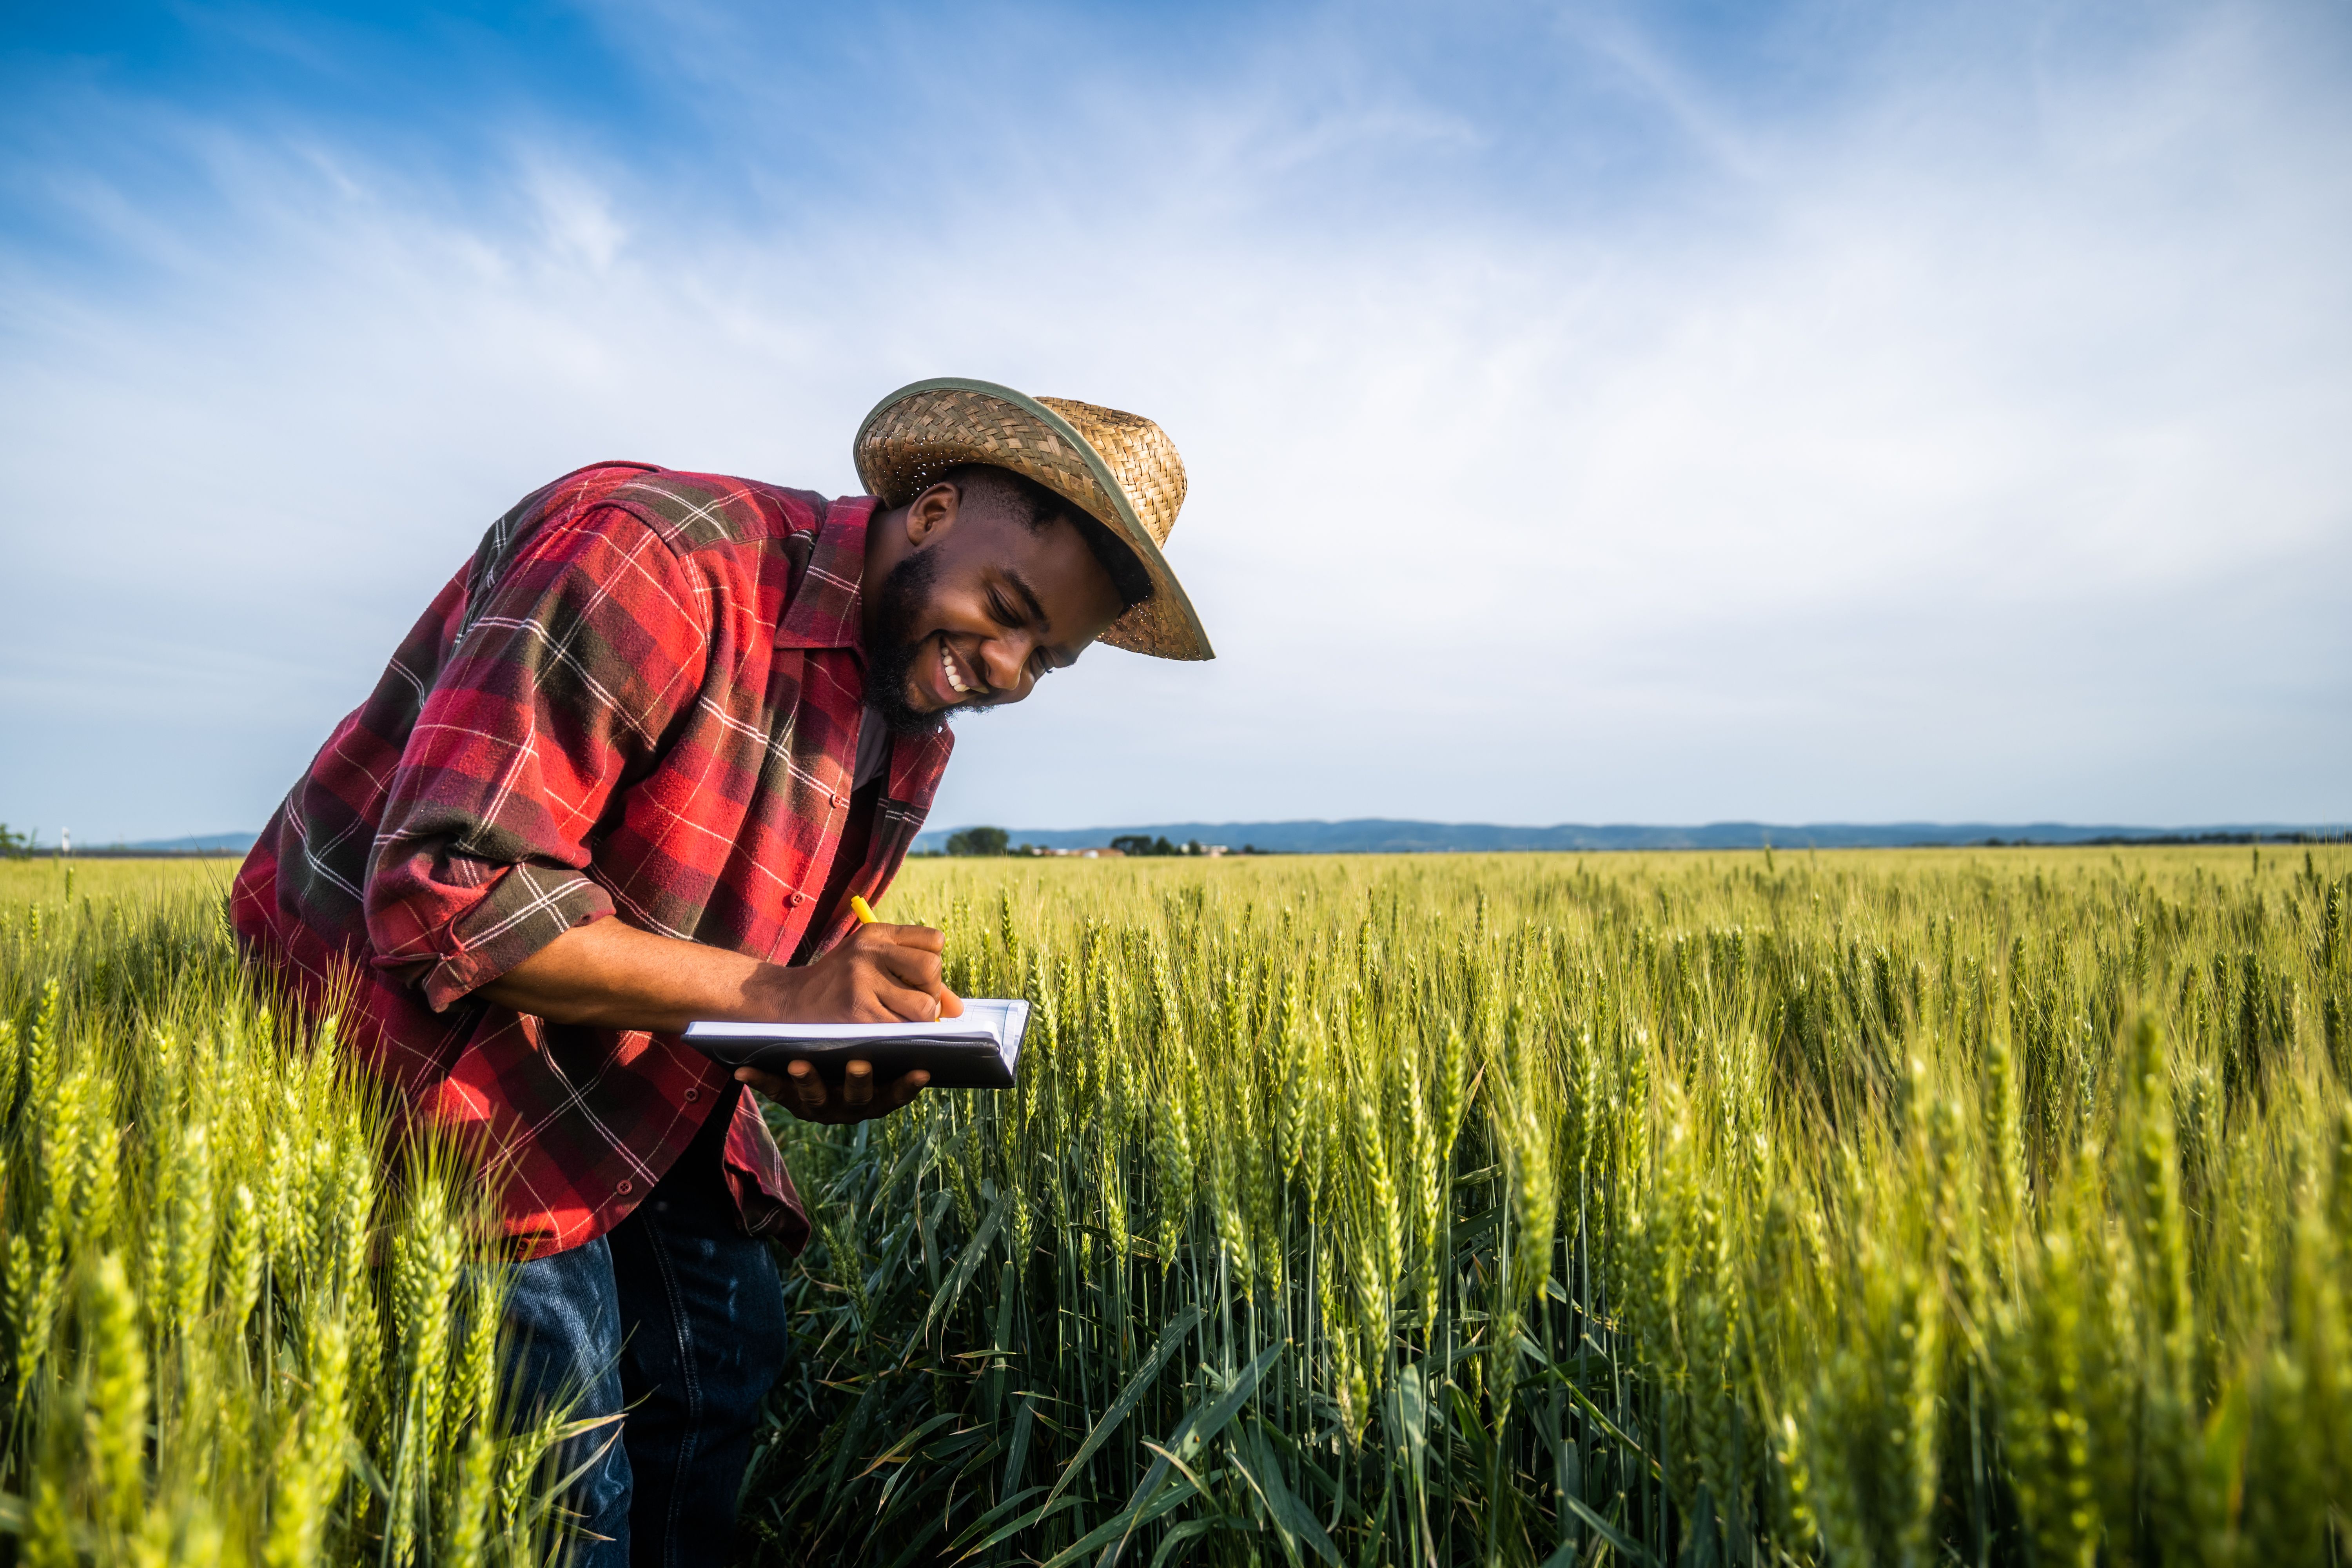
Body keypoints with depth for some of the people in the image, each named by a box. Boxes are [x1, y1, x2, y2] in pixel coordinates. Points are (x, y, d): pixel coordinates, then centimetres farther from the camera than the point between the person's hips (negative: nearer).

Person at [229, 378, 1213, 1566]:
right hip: (411, 1026, -7)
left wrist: (845, 1064, -14)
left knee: (727, 1344, 8)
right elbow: (447, 901, -30)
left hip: (631, 1084, 8)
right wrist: (772, 996, -31)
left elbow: (762, 998, 8)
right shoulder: (647, 559, -26)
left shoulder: (913, 737, 1)